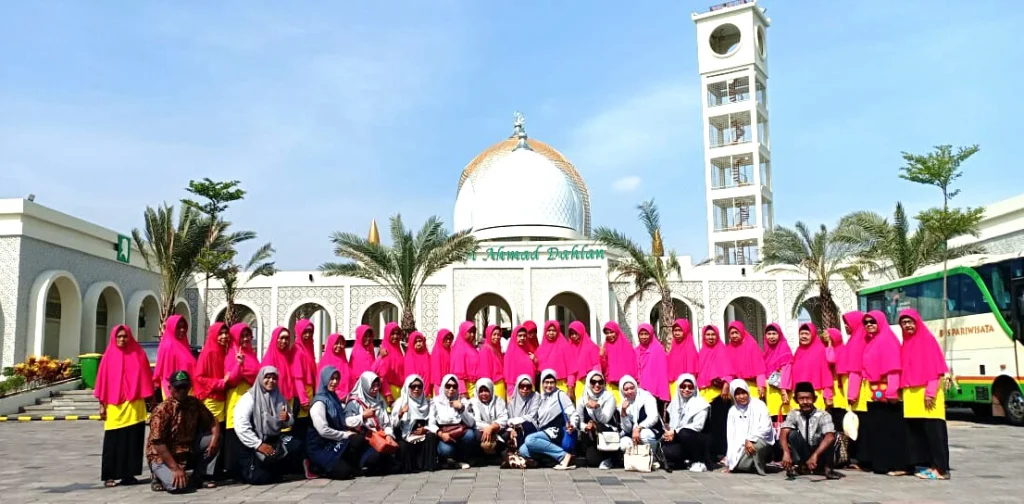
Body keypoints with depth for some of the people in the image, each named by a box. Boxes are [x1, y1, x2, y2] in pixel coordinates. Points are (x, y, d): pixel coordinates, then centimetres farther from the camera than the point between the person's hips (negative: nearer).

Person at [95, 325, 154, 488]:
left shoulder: (139, 354, 5)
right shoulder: (109, 356, 3)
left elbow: (145, 379, 7)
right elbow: (103, 382, 3)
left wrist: (149, 400, 4)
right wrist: (102, 405, 1)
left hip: (134, 405, 1)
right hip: (114, 406, -1)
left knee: (133, 440, 2)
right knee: (113, 442, 1)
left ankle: (128, 474, 10)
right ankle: (110, 476, 6)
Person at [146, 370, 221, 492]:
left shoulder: (195, 404, -3)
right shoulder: (162, 410, -20)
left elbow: (212, 421, 6)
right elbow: (157, 443, -23)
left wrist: (215, 438, -18)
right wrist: (176, 468, -26)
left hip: (187, 453, 6)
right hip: (163, 457, -6)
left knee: (212, 439, -11)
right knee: (178, 485, -30)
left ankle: (200, 477, -1)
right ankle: (161, 477, 4)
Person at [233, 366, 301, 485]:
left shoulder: (280, 398, 6)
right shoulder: (249, 398, -11)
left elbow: (290, 422, 11)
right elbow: (240, 426, -21)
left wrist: (287, 419, -15)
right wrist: (258, 444, -25)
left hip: (273, 440, 5)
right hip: (252, 445, -5)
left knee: (296, 445, -22)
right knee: (260, 477, -25)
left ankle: (276, 471, 1)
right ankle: (247, 469, 11)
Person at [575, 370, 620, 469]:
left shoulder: (609, 397, -7)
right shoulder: (582, 399, 0)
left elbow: (605, 419, -18)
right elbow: (579, 421, -2)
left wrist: (597, 407, -35)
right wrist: (585, 427, -23)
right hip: (591, 438, 2)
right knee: (591, 460, -25)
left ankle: (608, 458, -10)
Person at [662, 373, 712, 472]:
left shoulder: (700, 403, -5)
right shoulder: (675, 403, 11)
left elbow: (698, 426, -18)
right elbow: (672, 424, 8)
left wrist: (676, 432, -24)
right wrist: (669, 433, -16)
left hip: (697, 441, -4)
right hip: (680, 441, 4)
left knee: (684, 433, -37)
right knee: (666, 452, -28)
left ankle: (699, 461, -14)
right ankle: (689, 462, 0)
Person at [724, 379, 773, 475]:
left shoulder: (758, 405, -8)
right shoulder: (732, 411, 4)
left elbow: (766, 428, -16)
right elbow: (731, 435, -1)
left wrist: (750, 440, -26)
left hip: (762, 441, -4)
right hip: (742, 445, 4)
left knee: (755, 444, -38)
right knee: (736, 466, -21)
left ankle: (759, 467, -11)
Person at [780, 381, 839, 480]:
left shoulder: (823, 415, -16)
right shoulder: (793, 415, -8)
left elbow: (830, 437, -33)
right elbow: (783, 434, -22)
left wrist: (815, 455, -46)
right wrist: (786, 453, -42)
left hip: (820, 457, -1)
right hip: (802, 455, 1)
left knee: (828, 438, -28)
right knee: (793, 434, -24)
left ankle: (827, 468, -13)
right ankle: (797, 466, -14)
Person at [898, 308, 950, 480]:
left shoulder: (928, 339, -4)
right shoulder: (906, 343, 15)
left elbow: (935, 368, -10)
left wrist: (930, 392, -16)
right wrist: (902, 390, 8)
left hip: (927, 391, -7)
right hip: (910, 393, 7)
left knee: (933, 430, -7)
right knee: (916, 430, 6)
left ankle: (941, 468, -5)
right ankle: (927, 464, 12)